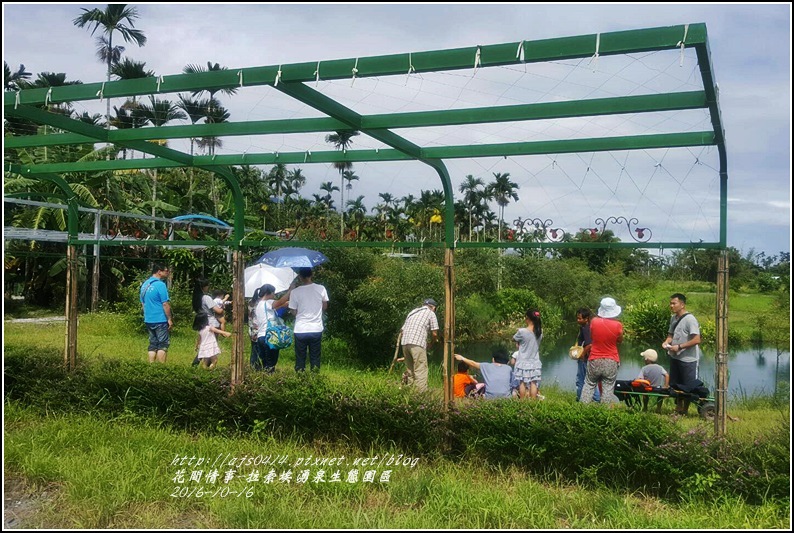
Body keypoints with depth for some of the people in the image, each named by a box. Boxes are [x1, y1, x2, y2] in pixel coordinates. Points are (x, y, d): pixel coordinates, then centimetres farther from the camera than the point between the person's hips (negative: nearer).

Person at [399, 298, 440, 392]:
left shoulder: (412, 312, 28)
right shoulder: (430, 313, 10)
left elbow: (402, 330, 22)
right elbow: (434, 333, 5)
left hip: (404, 342, 6)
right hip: (417, 343, -6)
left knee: (410, 371, 13)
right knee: (421, 371, -8)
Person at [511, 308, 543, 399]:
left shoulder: (522, 331, -18)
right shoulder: (540, 331, -6)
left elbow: (514, 339, -1)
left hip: (523, 362, -3)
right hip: (534, 362, 3)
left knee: (522, 383, 7)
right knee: (533, 383, 6)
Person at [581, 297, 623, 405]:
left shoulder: (594, 322, -8)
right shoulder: (617, 325, -12)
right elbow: (620, 340, 5)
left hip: (594, 360, 1)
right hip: (611, 362, -1)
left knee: (589, 385, 13)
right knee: (608, 388, 4)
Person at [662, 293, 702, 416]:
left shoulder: (690, 319, -17)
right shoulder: (673, 318, 7)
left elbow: (696, 340, -22)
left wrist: (679, 347, -21)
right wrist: (666, 342, -4)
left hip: (688, 359, -8)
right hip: (675, 357, 8)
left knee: (688, 387, 4)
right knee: (675, 385, 17)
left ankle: (685, 410, 15)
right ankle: (678, 408, 31)